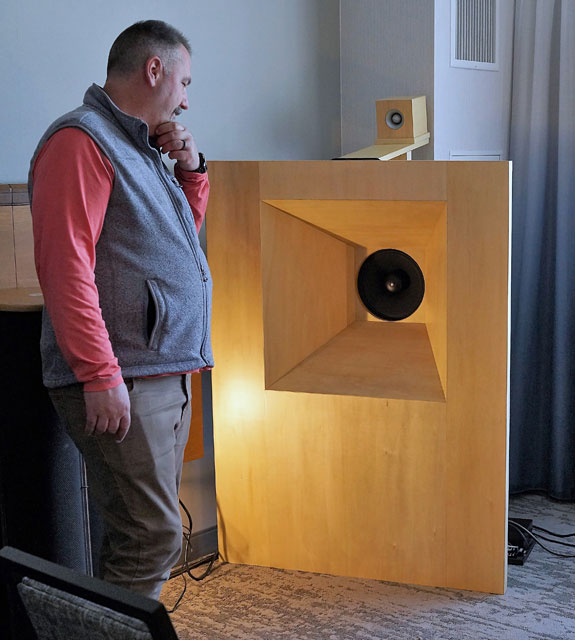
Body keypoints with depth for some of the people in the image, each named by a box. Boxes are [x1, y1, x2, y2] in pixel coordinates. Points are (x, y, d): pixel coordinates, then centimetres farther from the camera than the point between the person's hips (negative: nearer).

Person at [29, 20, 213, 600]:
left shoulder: (139, 147, 21)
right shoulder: (81, 140, -9)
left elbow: (186, 229, 35)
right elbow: (65, 265, -18)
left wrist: (189, 167, 16)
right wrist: (101, 376, -23)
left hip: (167, 373, 10)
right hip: (120, 383, -10)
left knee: (144, 533, 12)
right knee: (152, 537, -12)